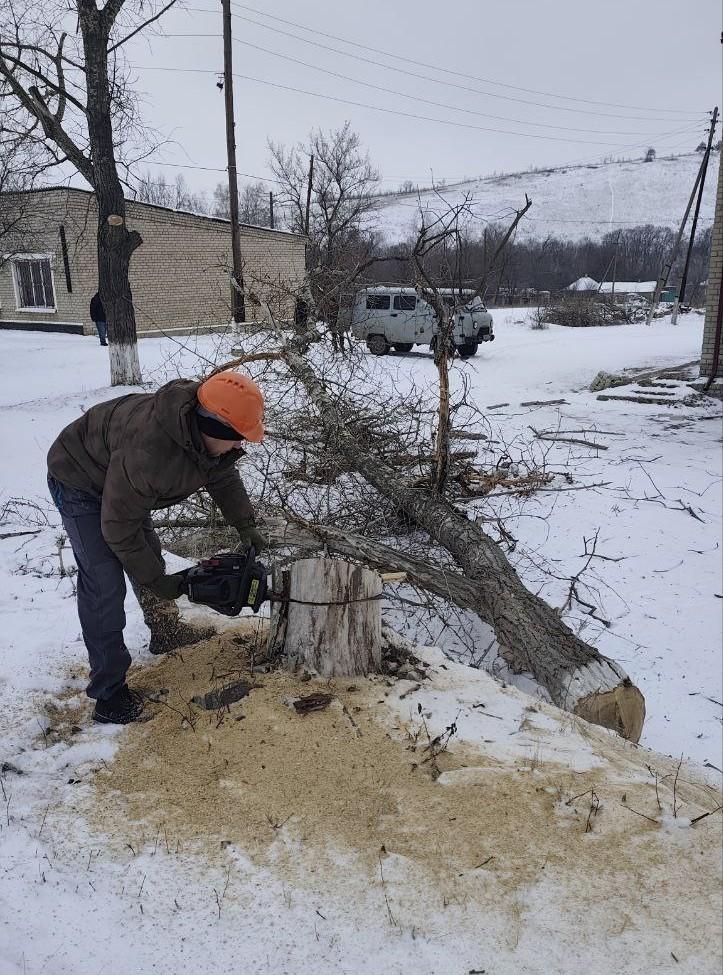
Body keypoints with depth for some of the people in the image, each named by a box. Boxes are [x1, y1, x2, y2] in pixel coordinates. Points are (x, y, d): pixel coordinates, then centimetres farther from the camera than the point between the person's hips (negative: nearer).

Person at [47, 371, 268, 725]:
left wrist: (245, 525, -6)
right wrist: (157, 581, -20)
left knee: (148, 556, 18)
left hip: (119, 480, 8)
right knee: (104, 585, -13)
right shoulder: (147, 452, -43)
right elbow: (119, 527, -31)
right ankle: (108, 692, -3)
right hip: (80, 483, -8)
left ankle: (166, 632, 40)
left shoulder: (204, 426, -19)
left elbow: (223, 476, 2)